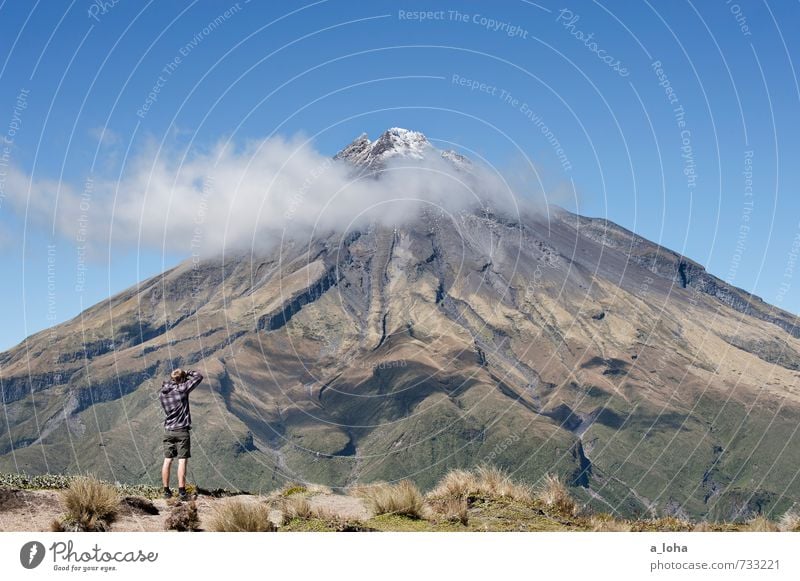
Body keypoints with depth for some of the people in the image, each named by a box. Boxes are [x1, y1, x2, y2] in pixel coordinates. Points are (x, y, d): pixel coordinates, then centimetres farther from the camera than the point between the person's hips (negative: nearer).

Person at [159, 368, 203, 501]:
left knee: (167, 460, 8)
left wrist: (173, 378, 19)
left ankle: (166, 491, 10)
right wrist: (188, 373, 11)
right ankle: (182, 492, -7)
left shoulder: (162, 394, 3)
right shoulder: (181, 389, -11)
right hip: (182, 431, -5)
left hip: (168, 430, 5)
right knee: (182, 461, -4)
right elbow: (199, 377, -5)